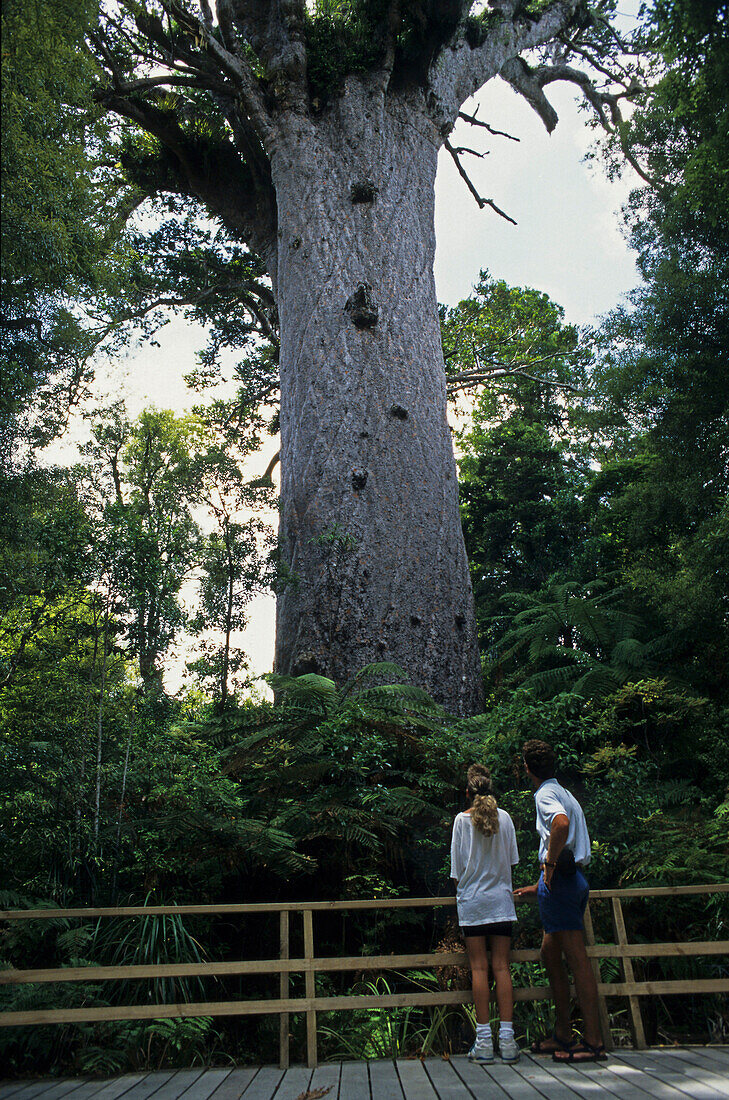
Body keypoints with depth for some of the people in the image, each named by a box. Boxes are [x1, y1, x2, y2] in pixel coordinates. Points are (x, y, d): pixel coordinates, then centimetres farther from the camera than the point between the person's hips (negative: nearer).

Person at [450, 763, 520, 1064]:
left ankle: (484, 1041, 2)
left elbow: (457, 868, 0)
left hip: (471, 901, -1)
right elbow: (512, 859, 8)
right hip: (501, 899, 2)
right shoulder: (504, 817, 2)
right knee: (501, 967, 4)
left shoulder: (462, 819, -3)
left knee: (478, 968, 2)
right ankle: (507, 1039, 2)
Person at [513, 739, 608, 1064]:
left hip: (560, 879, -10)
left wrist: (549, 863, -20)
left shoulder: (546, 794, -8)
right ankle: (563, 1034, 21)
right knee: (550, 953, 15)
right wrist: (540, 887, 29)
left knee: (577, 959, -6)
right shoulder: (566, 795, 21)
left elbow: (561, 823, -32)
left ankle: (593, 1041, -1)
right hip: (572, 877, 10)